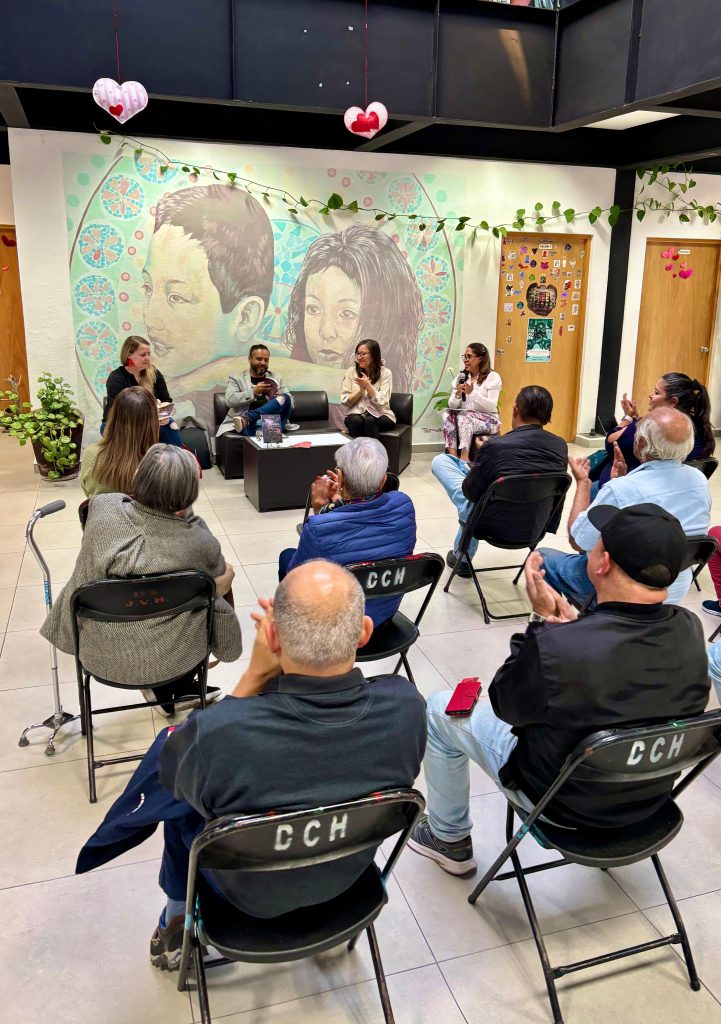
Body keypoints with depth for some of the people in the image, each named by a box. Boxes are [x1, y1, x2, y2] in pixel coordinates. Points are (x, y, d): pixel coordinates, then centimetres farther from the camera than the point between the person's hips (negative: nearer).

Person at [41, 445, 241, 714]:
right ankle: (178, 689, 36)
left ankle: (162, 691, 40)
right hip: (170, 661, -3)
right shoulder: (198, 540, -24)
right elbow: (221, 575, 0)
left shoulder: (101, 508, -19)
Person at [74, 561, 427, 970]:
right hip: (349, 873, 4)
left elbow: (172, 771, -15)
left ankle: (178, 923, 40)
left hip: (253, 893, -3)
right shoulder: (406, 706, -31)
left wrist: (256, 673, -23)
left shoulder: (218, 733, -41)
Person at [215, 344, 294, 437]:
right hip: (251, 423, -7)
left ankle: (246, 418, -37)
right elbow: (230, 400, -3)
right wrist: (253, 392, -13)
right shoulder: (236, 378, 14)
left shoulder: (277, 379, 23)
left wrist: (279, 398, -7)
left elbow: (290, 403, 17)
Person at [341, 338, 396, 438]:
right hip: (356, 414, 1)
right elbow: (345, 401, 0)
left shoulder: (385, 373, -1)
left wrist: (367, 385, -18)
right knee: (356, 420, -33)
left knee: (370, 421, -34)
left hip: (381, 415, -1)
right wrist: (361, 389, -13)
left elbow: (381, 402, -10)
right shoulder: (351, 372, 4)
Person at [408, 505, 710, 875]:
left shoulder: (556, 647, -38)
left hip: (566, 805, -5)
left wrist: (544, 619, -12)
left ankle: (450, 841, 30)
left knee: (440, 709, 10)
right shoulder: (690, 630, -20)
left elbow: (505, 704, -16)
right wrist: (571, 620, -8)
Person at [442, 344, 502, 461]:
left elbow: (492, 407, -15)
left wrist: (472, 393, -25)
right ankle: (452, 456, -34)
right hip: (466, 420, 5)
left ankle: (464, 458, -40)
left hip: (488, 419, -5)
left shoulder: (492, 377, -4)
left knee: (464, 416, -33)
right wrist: (458, 394, -17)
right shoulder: (461, 377, 10)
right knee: (447, 413, -24)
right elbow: (452, 405, 4)